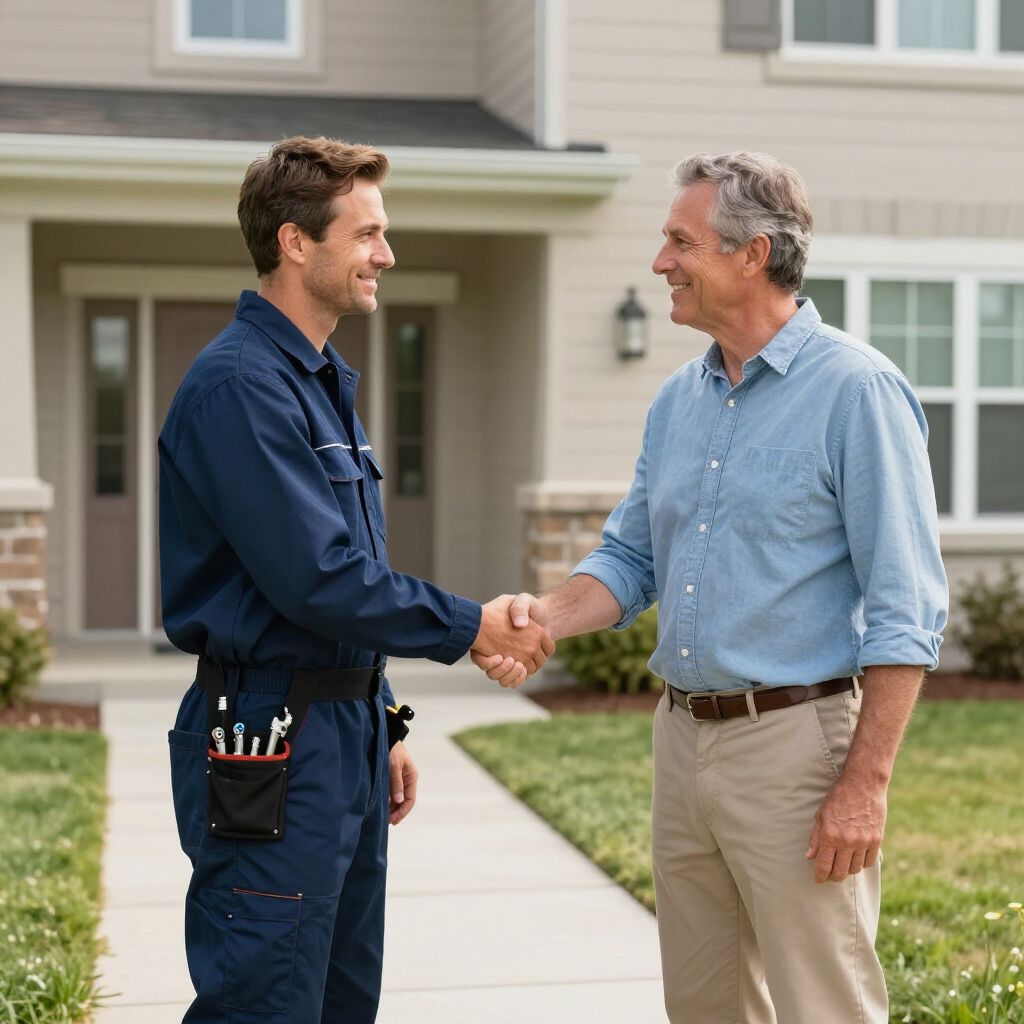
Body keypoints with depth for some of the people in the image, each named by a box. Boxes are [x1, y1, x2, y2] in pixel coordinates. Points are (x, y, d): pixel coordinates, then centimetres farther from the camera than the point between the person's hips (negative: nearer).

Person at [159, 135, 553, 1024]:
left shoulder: (322, 383, 16)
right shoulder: (240, 384, -16)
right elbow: (317, 580, -22)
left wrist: (382, 727, 19)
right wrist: (468, 627, -10)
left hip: (343, 734, 10)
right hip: (270, 741, -10)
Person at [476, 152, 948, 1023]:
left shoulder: (855, 389, -12)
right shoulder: (679, 399, 11)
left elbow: (905, 611, -14)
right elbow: (631, 559, 16)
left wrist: (865, 785, -18)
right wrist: (545, 616, -5)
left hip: (796, 739, -7)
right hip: (683, 738, 8)